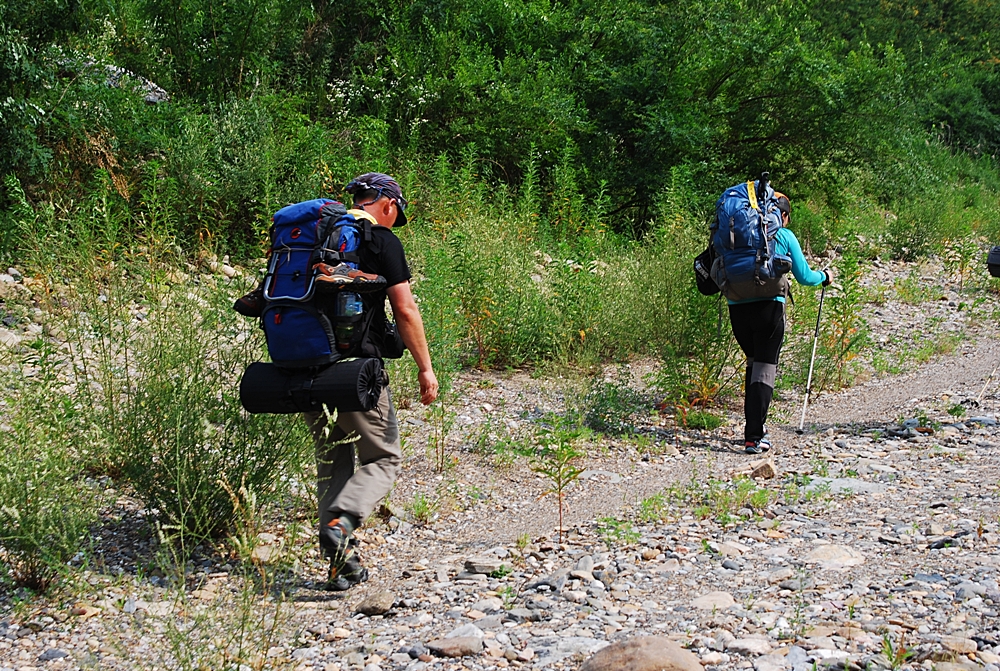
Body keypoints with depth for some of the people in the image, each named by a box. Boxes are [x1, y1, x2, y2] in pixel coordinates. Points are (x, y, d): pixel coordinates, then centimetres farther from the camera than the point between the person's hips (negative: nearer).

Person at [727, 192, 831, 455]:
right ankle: (754, 437, -10)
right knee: (764, 370, -2)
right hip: (768, 307, -4)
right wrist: (825, 276, 29)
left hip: (737, 306, 4)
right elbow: (804, 276, 9)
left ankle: (754, 425, 23)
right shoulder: (784, 236, 5)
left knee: (753, 362, 22)